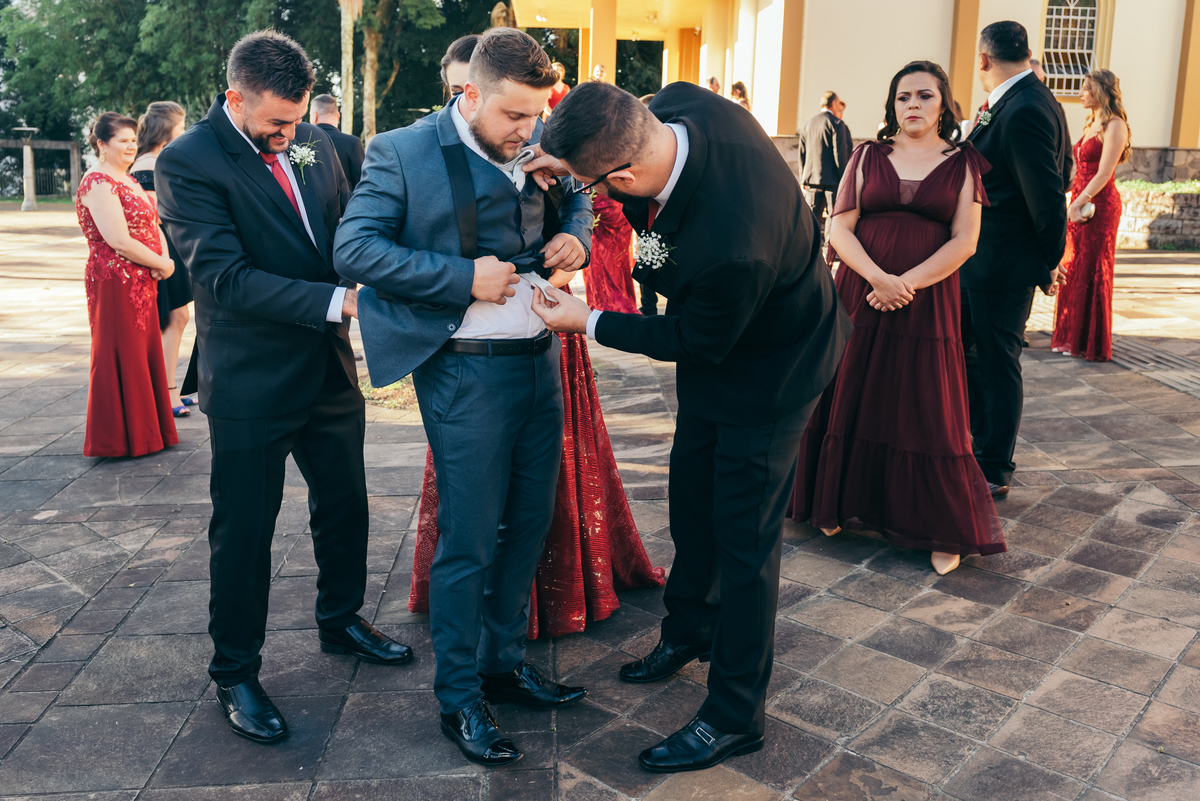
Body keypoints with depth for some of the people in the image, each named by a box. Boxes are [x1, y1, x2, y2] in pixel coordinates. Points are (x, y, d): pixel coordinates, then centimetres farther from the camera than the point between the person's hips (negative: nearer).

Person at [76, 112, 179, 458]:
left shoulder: (129, 181, 16)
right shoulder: (98, 184, -13)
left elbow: (153, 225, 13)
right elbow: (119, 241, -21)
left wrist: (166, 258, -6)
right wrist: (162, 264, -12)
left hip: (142, 281, 9)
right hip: (114, 283, -9)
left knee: (144, 352, 14)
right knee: (122, 358, -1)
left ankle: (144, 429, 25)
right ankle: (120, 438, 10)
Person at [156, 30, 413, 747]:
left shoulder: (314, 143, 4)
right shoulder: (187, 163, -14)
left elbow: (348, 228, 13)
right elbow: (225, 277, -22)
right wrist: (337, 302, -29)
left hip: (330, 367, 6)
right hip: (251, 384, -6)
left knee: (346, 506, 18)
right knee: (244, 529, 6)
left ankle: (341, 620, 42)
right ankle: (236, 673, 24)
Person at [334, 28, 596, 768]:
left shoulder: (542, 142, 6)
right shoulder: (403, 153, -8)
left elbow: (577, 196, 24)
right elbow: (353, 247, -13)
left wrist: (576, 236, 0)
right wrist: (463, 277, -19)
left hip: (541, 360, 6)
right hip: (466, 374, -6)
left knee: (530, 524, 15)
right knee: (469, 543, 1)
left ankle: (504, 661, 35)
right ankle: (459, 700, 19)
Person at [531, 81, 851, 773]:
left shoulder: (730, 245, -43)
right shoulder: (680, 105, -21)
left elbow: (697, 343, -24)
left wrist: (587, 321, -16)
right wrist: (566, 159, -13)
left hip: (771, 365, -9)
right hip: (715, 338, 9)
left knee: (743, 536, 3)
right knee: (692, 496, 22)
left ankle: (737, 715, 22)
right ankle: (688, 633, 46)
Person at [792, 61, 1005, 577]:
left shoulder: (963, 163, 6)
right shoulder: (868, 157, 8)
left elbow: (964, 241, -3)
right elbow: (839, 229, 0)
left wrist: (907, 284, -15)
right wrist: (878, 278, -16)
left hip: (927, 305, -1)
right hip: (861, 297, 2)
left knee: (927, 413, -1)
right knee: (851, 400, 6)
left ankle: (945, 532, 11)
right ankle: (841, 506, 24)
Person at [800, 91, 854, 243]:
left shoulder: (808, 124, 11)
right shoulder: (836, 123, -8)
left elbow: (802, 155, 13)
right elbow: (840, 154, -12)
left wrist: (803, 180, 17)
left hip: (811, 179, 6)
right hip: (831, 179, -6)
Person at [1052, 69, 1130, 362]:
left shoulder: (1114, 125, -10)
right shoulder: (1091, 124, 17)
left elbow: (1104, 174, -17)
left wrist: (1079, 203, -19)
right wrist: (1073, 202, 5)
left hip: (1099, 206, -8)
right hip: (1079, 203, 8)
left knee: (1091, 272, -2)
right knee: (1073, 269, 9)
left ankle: (1091, 343, 7)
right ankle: (1071, 338, 17)